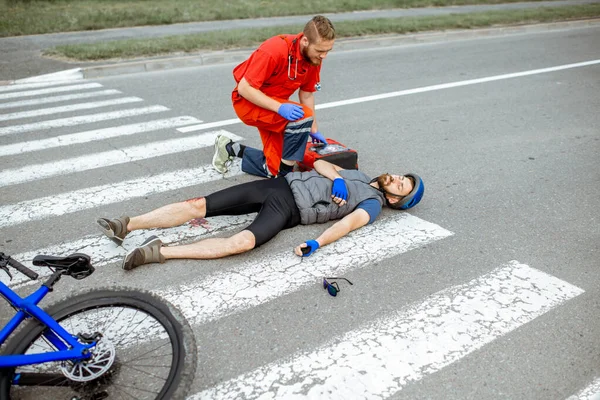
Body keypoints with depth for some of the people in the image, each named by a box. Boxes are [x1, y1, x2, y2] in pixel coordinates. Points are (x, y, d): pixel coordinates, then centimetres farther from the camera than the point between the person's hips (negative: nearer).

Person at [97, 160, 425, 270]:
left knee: (244, 242, -36)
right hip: (280, 184, 6)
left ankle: (161, 252, -37)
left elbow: (349, 221, -13)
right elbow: (318, 163, 21)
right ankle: (127, 225, -7)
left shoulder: (373, 203, 6)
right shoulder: (357, 174, 26)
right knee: (198, 205, -7)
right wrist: (336, 178, 1)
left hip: (290, 210, -6)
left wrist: (316, 244, -30)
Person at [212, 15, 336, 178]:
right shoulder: (275, 50, -30)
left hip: (274, 106, 7)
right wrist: (279, 107, -36)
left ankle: (230, 148, 25)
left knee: (272, 169, 4)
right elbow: (244, 88, -27)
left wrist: (313, 129, 7)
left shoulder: (314, 57, -9)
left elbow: (307, 94, 5)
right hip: (249, 102, -7)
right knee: (302, 115, -30)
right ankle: (286, 173, -15)